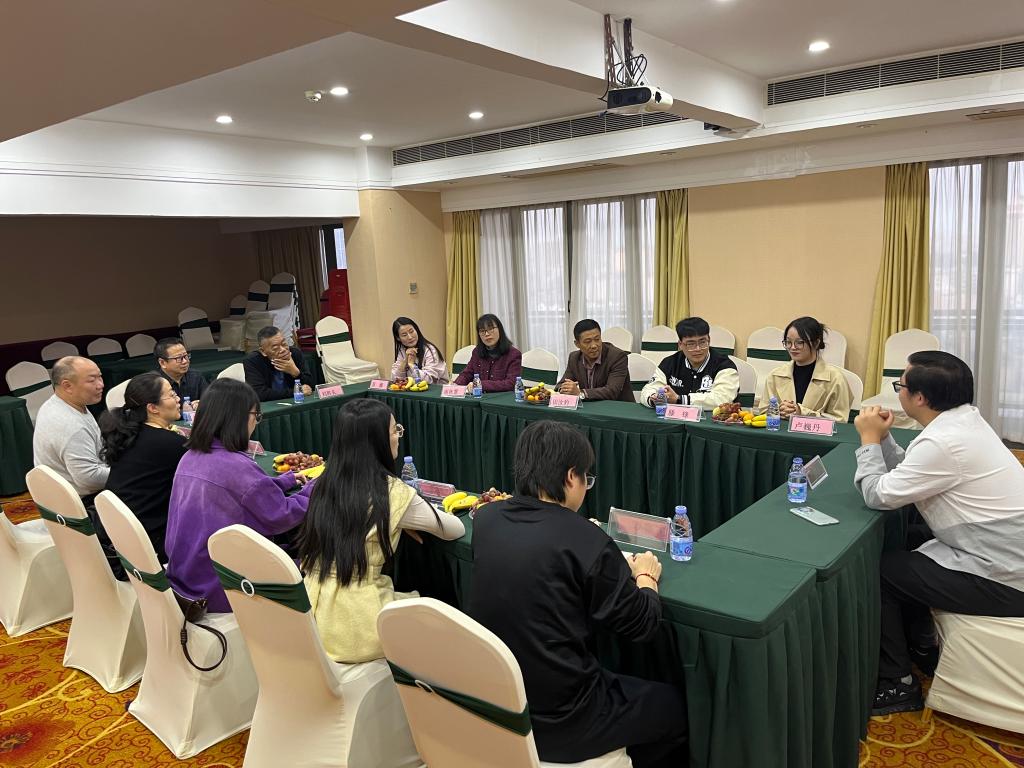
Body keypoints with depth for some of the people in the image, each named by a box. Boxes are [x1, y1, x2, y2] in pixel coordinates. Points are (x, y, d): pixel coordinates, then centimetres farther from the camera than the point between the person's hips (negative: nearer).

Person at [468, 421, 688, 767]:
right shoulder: (588, 542, -22)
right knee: (675, 705, 18)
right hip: (557, 720, -6)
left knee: (616, 679, 31)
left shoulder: (486, 519, -5)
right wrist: (645, 576, 11)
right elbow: (643, 625, -8)